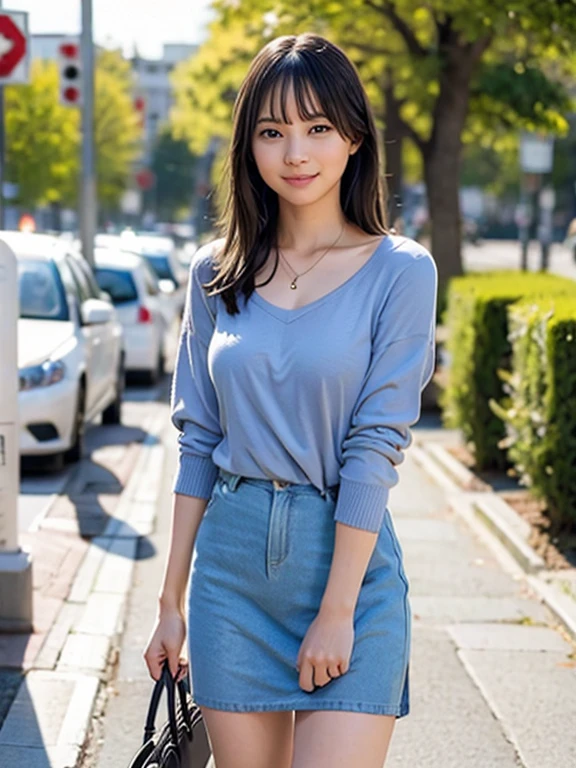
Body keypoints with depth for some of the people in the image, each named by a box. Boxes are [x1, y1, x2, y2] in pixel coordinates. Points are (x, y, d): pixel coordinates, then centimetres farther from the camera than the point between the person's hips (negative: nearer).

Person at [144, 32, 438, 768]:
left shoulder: (399, 271, -5)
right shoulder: (214, 273, 6)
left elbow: (376, 446, -10)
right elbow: (197, 440, 9)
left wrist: (336, 611, -14)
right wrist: (171, 600, 8)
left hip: (347, 553, -3)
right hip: (231, 564, 3)